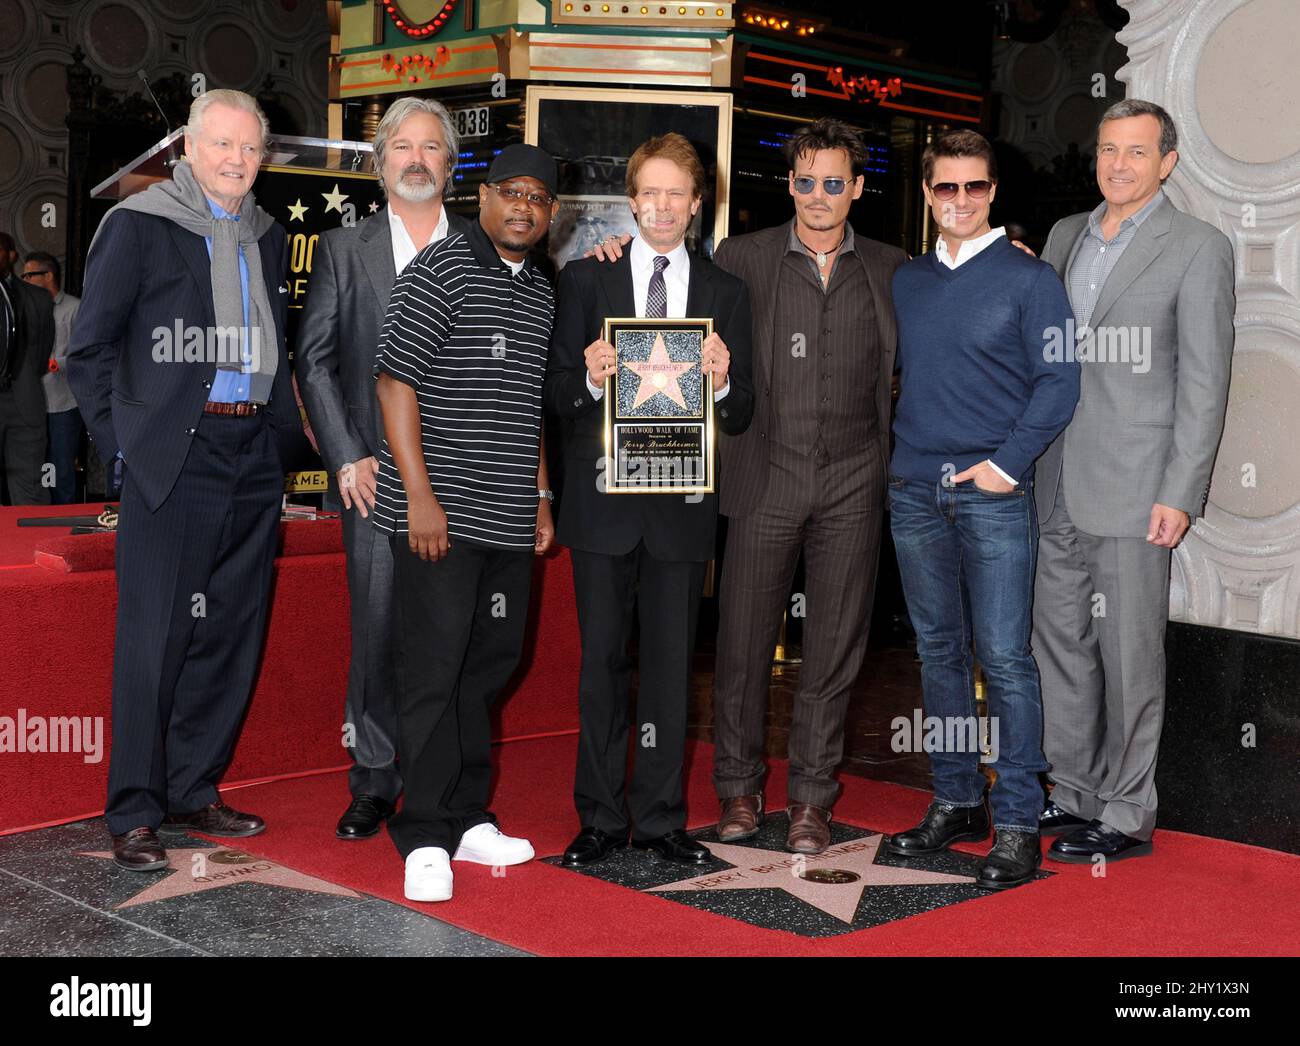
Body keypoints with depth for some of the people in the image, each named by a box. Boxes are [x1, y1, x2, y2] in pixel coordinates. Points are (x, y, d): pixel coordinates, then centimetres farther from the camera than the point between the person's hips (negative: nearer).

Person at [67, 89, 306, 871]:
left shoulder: (270, 239, 15)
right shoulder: (139, 224, -2)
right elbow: (90, 346, -2)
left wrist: (285, 433, 10)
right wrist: (123, 438, -7)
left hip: (255, 457, 6)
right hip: (176, 456, -6)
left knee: (232, 634, 9)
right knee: (156, 637, -3)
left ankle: (192, 792, 22)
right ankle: (134, 815, 6)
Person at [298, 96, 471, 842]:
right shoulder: (344, 249, 9)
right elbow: (315, 361, 5)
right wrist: (346, 458, -3)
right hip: (376, 472, 0)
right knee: (377, 631, 1)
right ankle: (375, 781, 13)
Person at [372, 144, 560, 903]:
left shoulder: (542, 294, 16)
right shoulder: (440, 270, -5)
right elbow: (396, 381, -10)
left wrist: (541, 494, 18)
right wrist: (418, 494, -15)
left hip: (510, 523, 7)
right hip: (441, 516, -7)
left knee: (486, 671, 11)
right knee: (434, 674, -4)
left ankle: (468, 819, 22)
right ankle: (426, 839, 3)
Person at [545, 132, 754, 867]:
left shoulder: (725, 293, 9)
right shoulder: (586, 279, 5)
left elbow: (742, 418, 6)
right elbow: (557, 398, 1)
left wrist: (723, 384, -15)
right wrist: (589, 380, -20)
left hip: (682, 504, 1)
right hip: (604, 499, -1)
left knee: (672, 663, 7)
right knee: (603, 659, 6)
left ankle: (659, 816, 18)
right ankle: (601, 817, 16)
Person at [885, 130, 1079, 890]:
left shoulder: (1030, 278, -1)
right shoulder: (906, 282, 13)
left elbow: (1059, 381, -6)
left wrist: (1009, 462, -13)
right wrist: (890, 451, 7)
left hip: (993, 493, -5)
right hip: (914, 491, 5)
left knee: (1004, 656, -6)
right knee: (940, 651, 10)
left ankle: (1018, 822, 0)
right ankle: (956, 801, 21)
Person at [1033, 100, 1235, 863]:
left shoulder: (1198, 248, -5)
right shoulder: (1066, 236, 13)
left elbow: (1205, 383, -9)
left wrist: (1180, 495, -14)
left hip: (1133, 488, -6)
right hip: (1057, 486, 6)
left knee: (1129, 656, 1)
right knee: (1061, 646, 12)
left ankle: (1128, 817, 12)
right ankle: (1074, 794, 26)